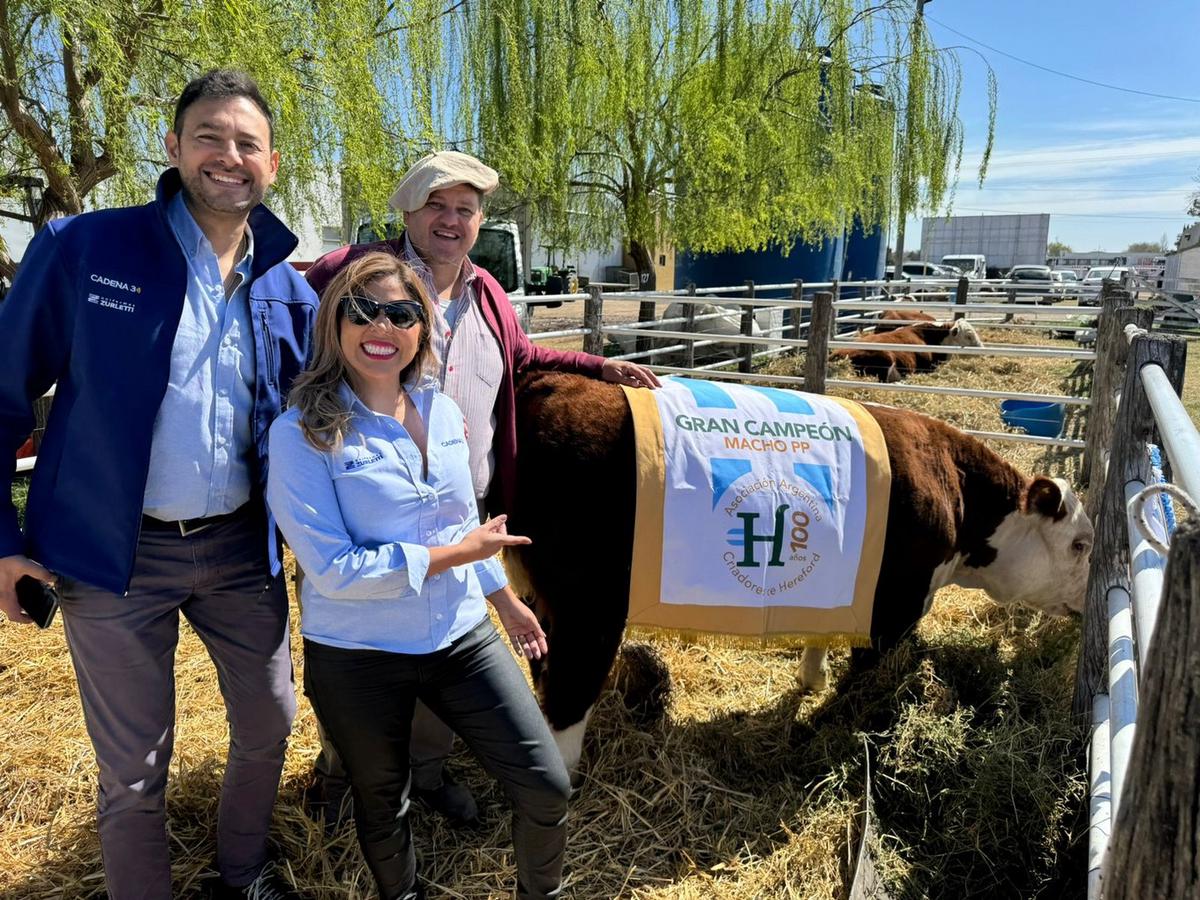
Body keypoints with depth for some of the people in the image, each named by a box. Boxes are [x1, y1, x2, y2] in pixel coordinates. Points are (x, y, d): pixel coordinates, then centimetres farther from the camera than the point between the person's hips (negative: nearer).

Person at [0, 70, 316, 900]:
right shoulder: (83, 250, -9)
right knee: (135, 768, 9)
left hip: (242, 547, 4)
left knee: (270, 724, 17)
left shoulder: (289, 292, 1)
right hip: (117, 554, -3)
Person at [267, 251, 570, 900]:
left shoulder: (442, 410, 1)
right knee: (383, 807, 18)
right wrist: (453, 555, -16)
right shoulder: (301, 433, -17)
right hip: (358, 658, -4)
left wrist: (505, 597, 20)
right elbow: (334, 569, -22)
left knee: (546, 786, 5)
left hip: (463, 639, 5)